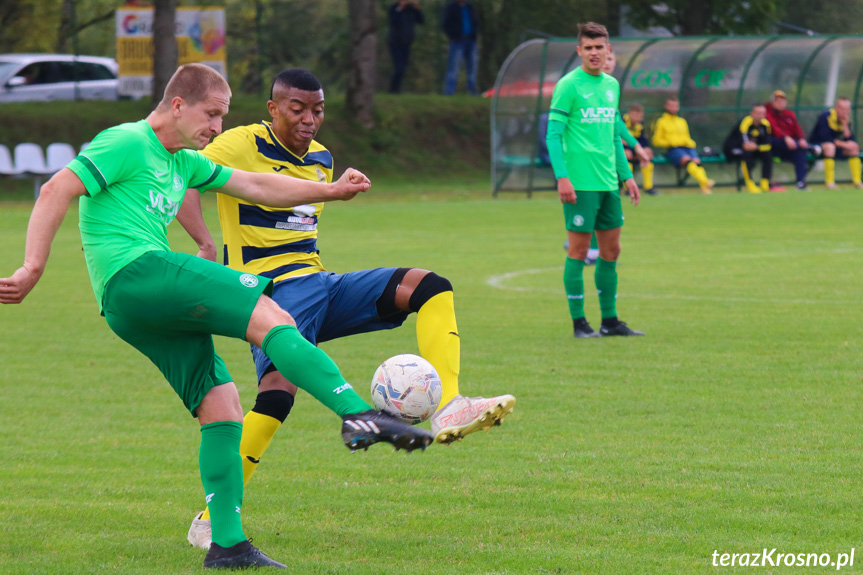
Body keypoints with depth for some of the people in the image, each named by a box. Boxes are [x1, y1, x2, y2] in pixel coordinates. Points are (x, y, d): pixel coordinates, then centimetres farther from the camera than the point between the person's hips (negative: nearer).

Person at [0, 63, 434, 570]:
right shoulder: (127, 144, 0)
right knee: (271, 317, -19)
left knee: (222, 405, 2)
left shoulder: (182, 162, 28)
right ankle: (359, 416, -32)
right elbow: (57, 190, -8)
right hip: (134, 273, -10)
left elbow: (255, 186, 29)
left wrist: (331, 191, 20)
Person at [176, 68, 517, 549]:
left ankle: (448, 408, -25)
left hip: (319, 284, 8)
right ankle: (212, 520, -18)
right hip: (272, 289, -8)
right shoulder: (244, 146, -7)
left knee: (430, 287, -9)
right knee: (279, 391, -28)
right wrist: (207, 244, -32)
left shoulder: (321, 159, 17)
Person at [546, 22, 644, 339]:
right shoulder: (569, 86, -7)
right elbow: (554, 135, -9)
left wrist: (626, 175, 18)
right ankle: (579, 322, 2)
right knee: (579, 249, -3)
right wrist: (562, 177, -18)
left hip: (608, 182, 7)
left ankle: (609, 321, 17)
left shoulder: (612, 85, 14)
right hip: (580, 182, -7)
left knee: (611, 250, 9)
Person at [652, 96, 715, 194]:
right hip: (673, 149, -4)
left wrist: (690, 143, 8)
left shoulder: (682, 121, 30)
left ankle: (705, 187, -50)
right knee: (687, 160, -36)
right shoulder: (661, 122, 15)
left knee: (696, 161, -29)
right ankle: (705, 182, -56)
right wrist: (669, 142, -7)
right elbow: (656, 141, 9)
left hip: (687, 147, 4)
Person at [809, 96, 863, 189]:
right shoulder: (826, 117, -22)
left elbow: (850, 139, -7)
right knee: (829, 146, -39)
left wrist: (845, 125, -20)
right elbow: (825, 138, -28)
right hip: (817, 144, -7)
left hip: (834, 144, 7)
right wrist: (844, 144, -27)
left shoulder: (846, 119, 0)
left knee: (854, 147, -9)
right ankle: (829, 182, -36)